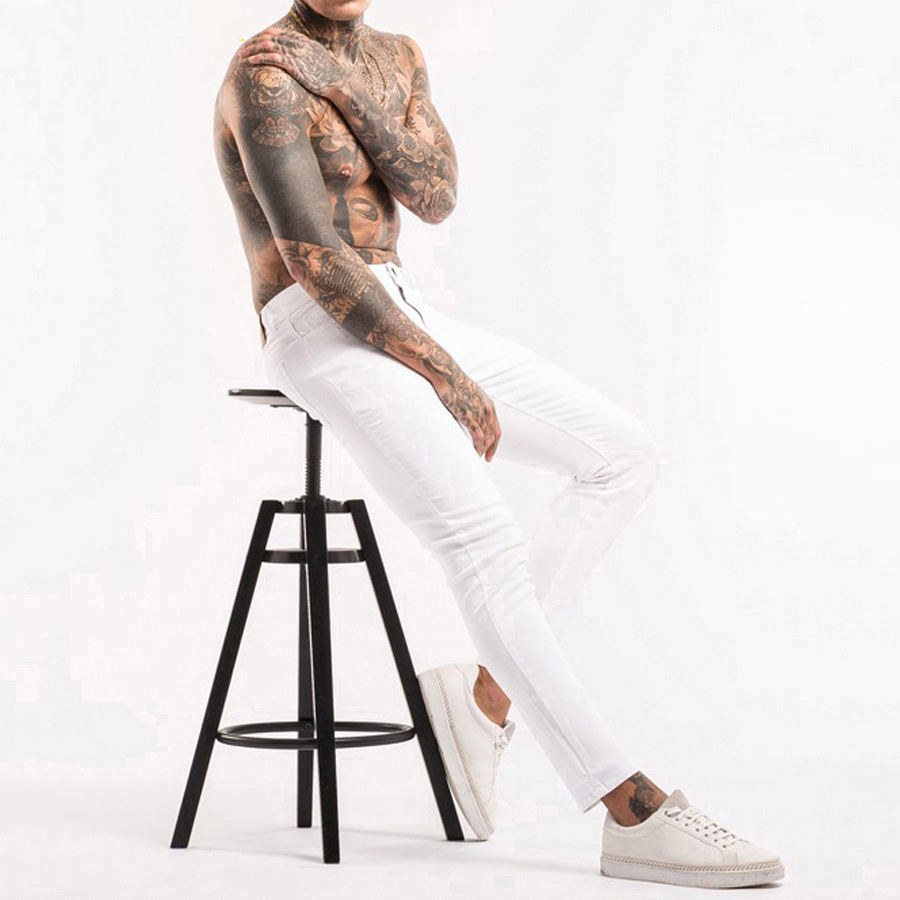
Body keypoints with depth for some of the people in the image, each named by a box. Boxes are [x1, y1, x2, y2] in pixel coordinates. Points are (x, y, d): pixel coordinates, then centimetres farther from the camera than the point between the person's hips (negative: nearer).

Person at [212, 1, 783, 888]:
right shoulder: (263, 75, -14)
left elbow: (435, 197, -1)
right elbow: (314, 259, -20)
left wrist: (345, 91, -13)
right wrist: (444, 374, -20)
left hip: (403, 318, 9)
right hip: (325, 339, -9)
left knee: (624, 457, -1)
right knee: (486, 548, -24)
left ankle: (487, 689, -1)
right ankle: (635, 813, -25)